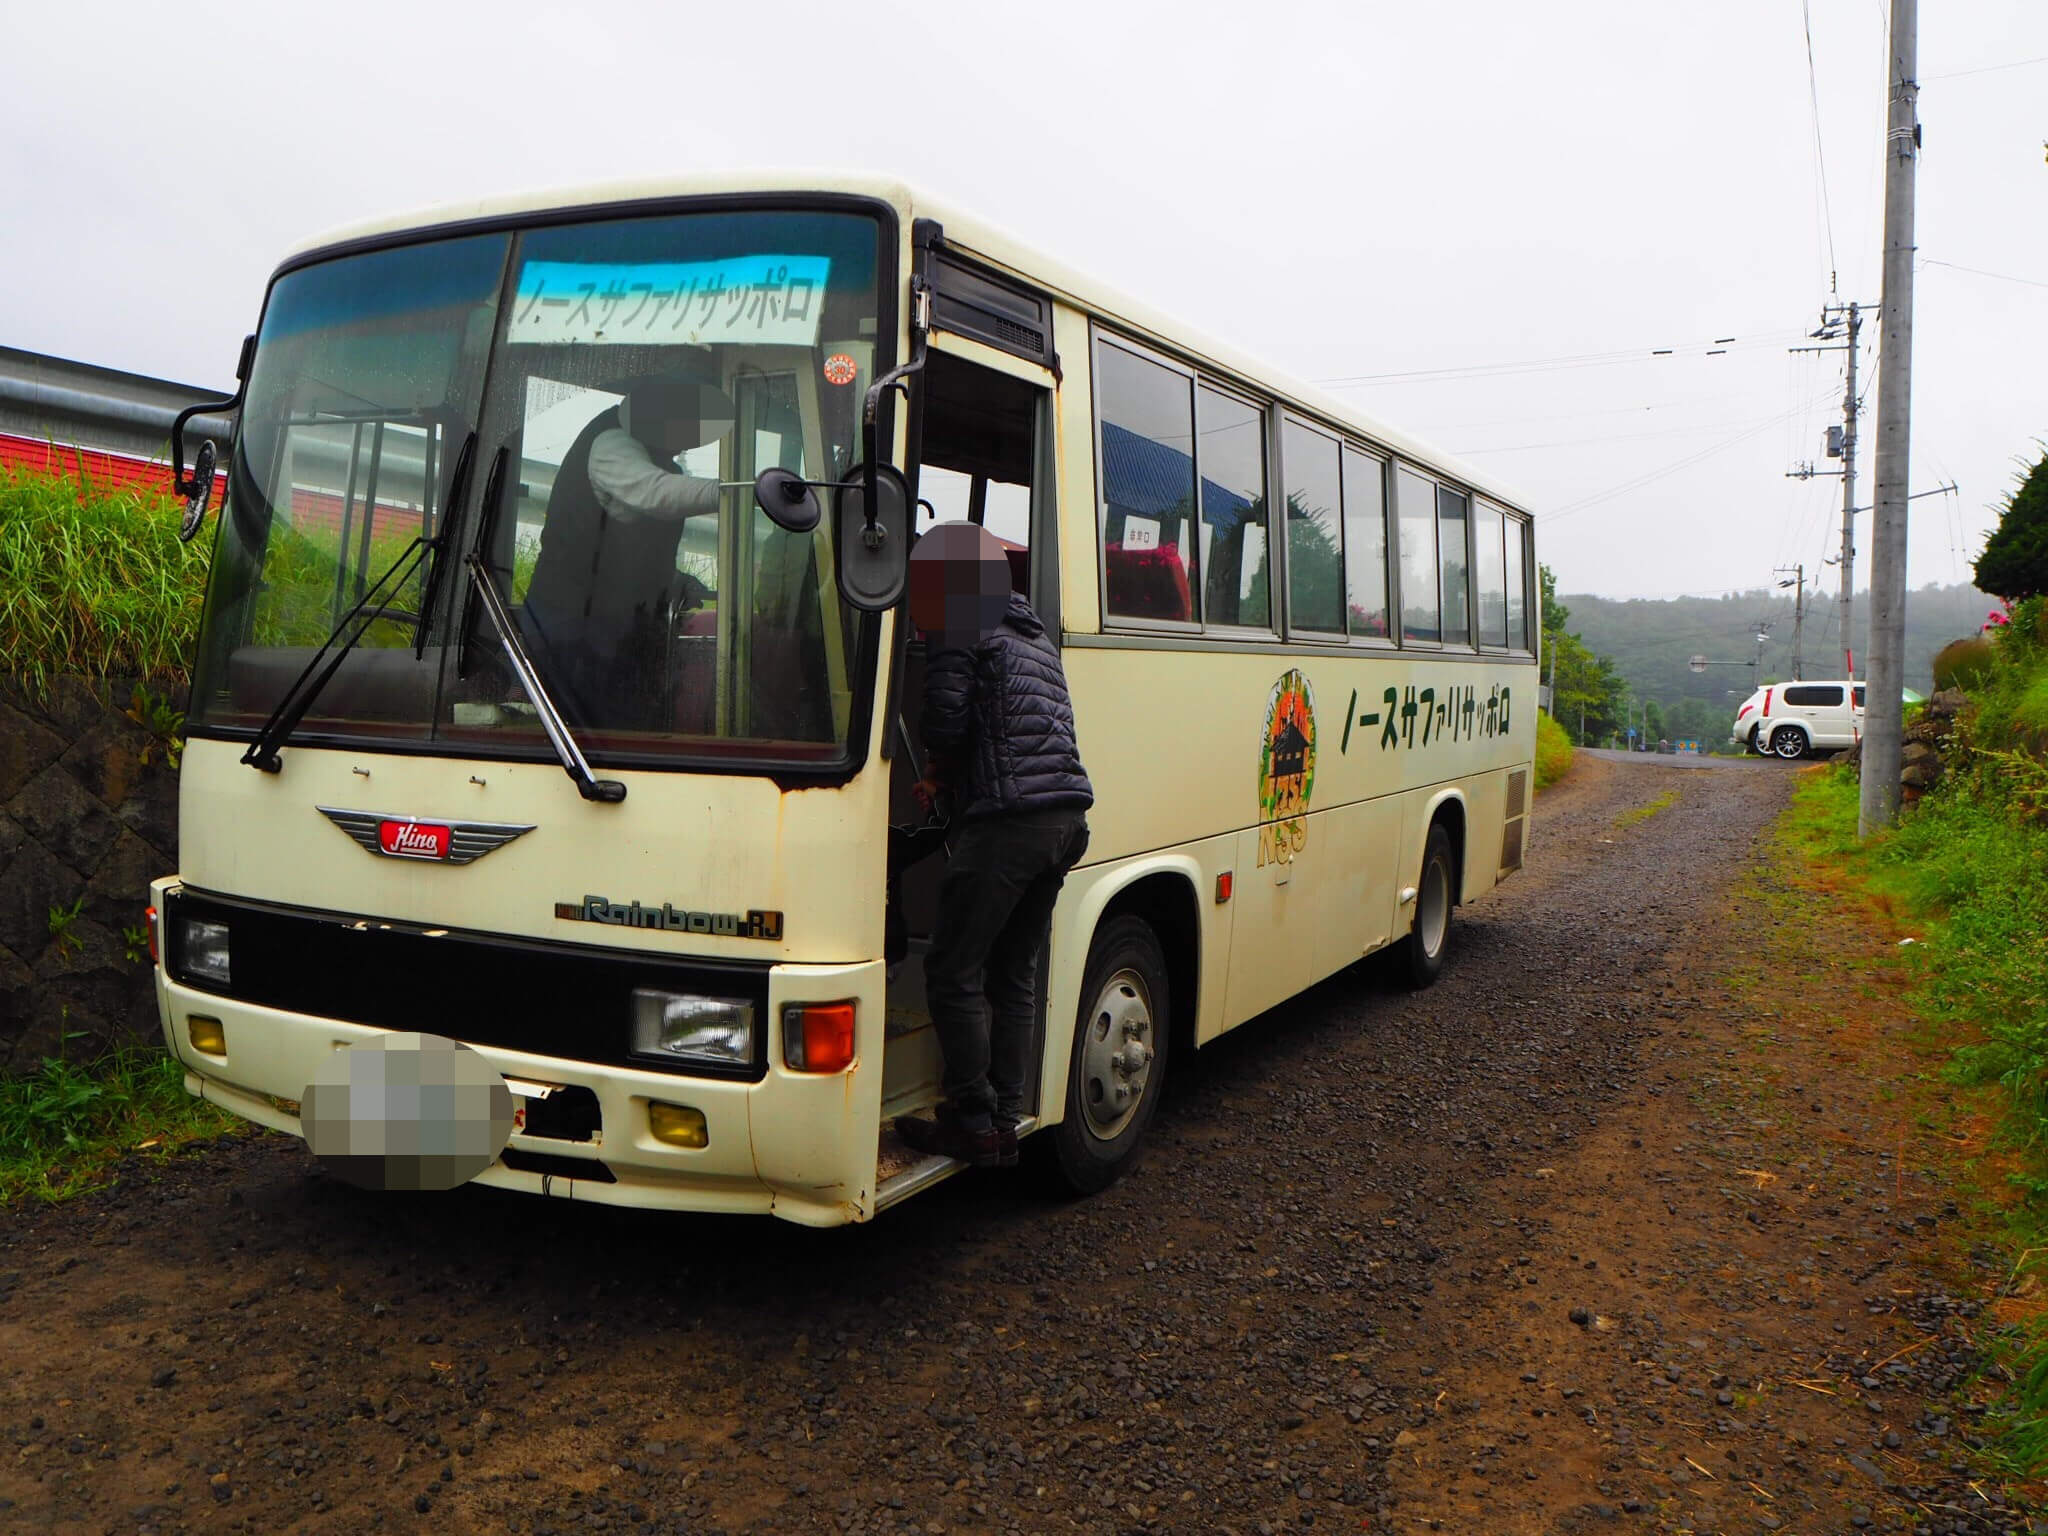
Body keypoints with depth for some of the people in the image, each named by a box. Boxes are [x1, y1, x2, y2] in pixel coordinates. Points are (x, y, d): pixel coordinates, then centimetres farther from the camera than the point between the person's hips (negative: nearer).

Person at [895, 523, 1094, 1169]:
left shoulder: (962, 630, -1)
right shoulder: (1033, 633, 25)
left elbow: (943, 722, -7)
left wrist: (941, 766, 15)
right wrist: (948, 776, 18)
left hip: (1009, 820, -9)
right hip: (1068, 819, 9)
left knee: (953, 973, 0)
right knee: (1013, 976, 14)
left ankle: (974, 1125, 3)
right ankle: (1006, 1120, 17)